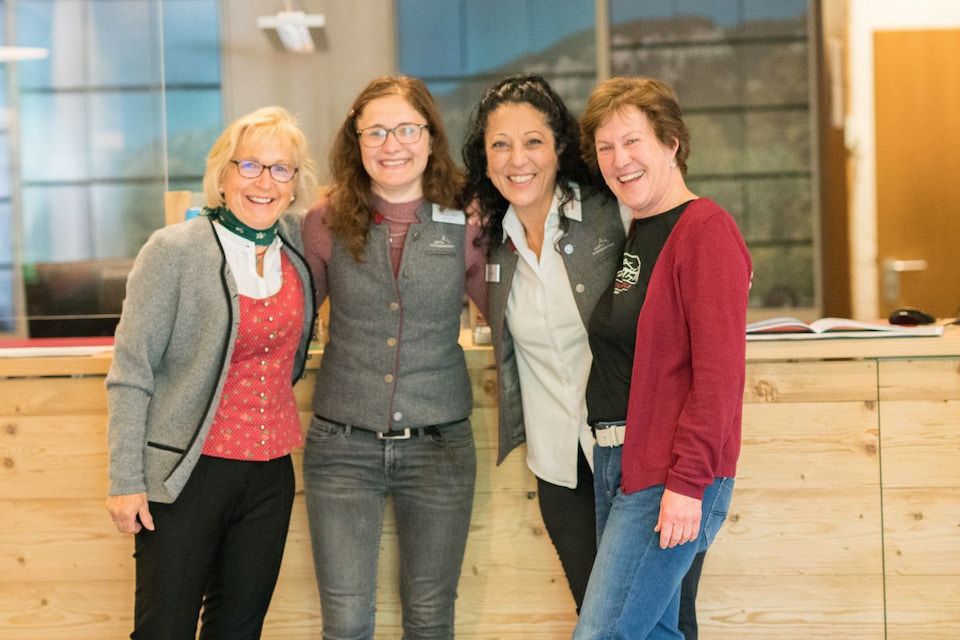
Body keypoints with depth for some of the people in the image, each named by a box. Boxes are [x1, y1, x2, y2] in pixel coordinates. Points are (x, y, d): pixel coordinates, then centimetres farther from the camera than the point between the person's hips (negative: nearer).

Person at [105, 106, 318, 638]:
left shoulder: (298, 243, 5)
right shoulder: (174, 251, -9)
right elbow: (130, 374, -8)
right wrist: (125, 480, -11)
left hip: (270, 472, 5)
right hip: (188, 472, -5)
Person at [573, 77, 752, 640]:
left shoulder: (705, 229, -12)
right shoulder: (636, 234, 15)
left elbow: (719, 370, -18)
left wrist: (688, 482, -21)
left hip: (672, 480, -9)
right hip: (617, 464, 9)